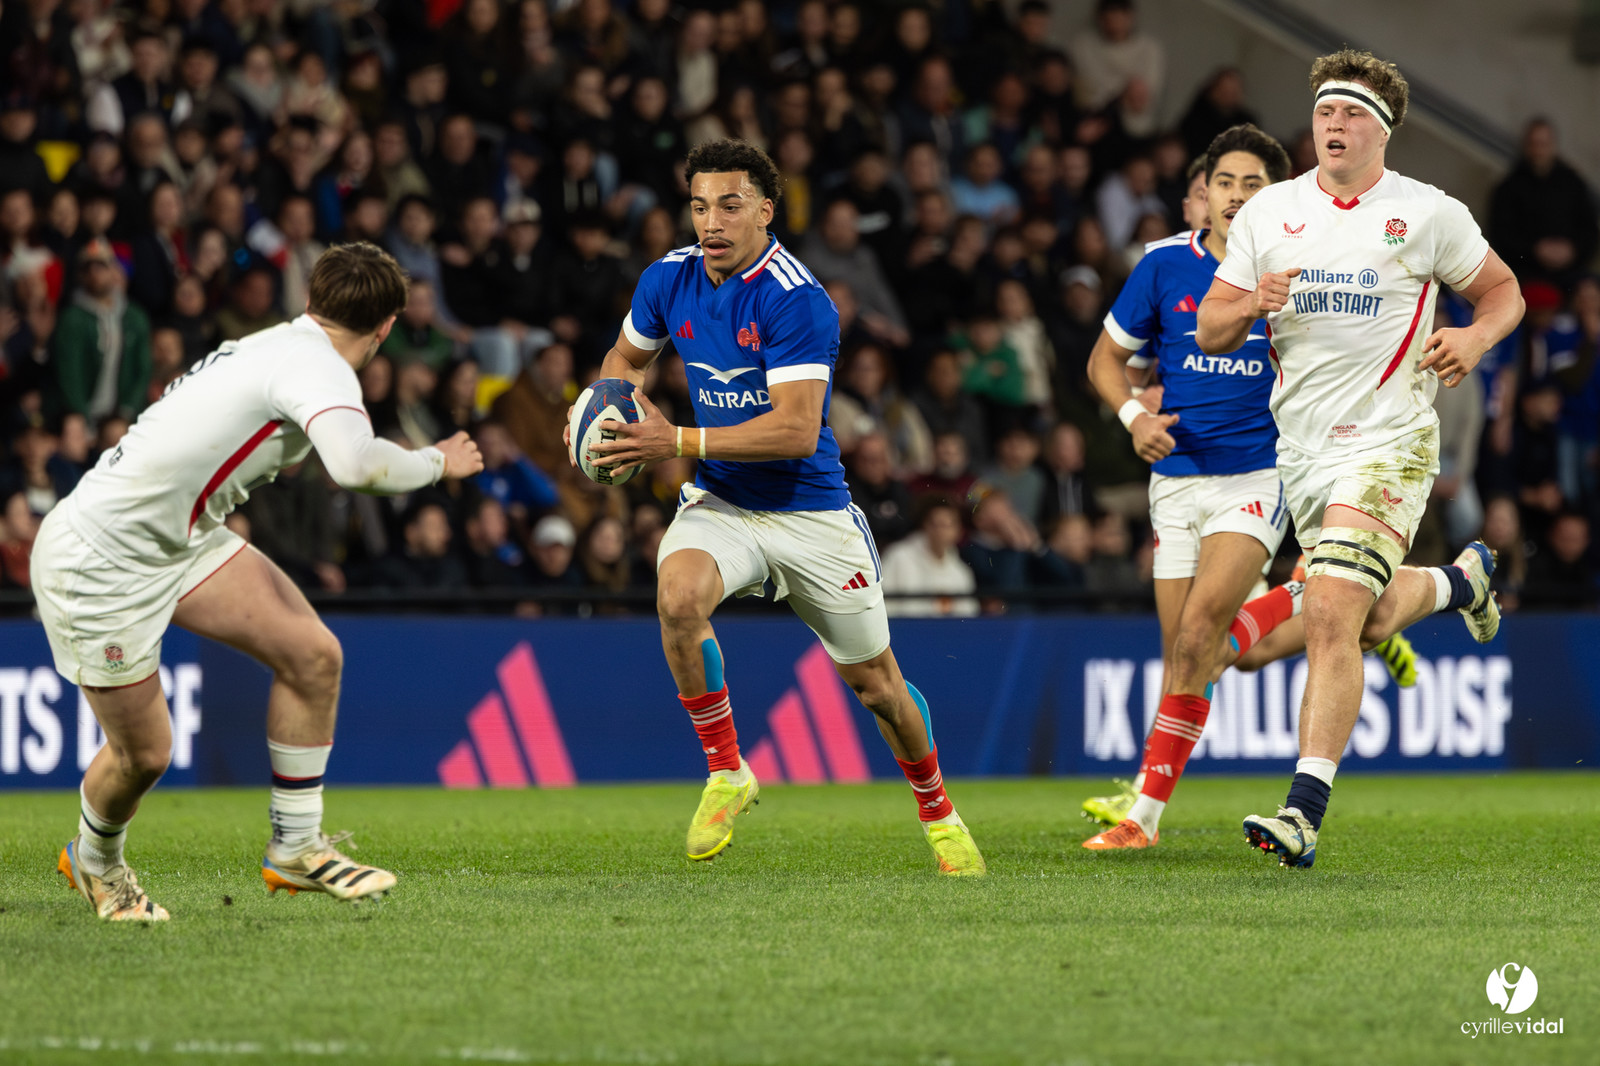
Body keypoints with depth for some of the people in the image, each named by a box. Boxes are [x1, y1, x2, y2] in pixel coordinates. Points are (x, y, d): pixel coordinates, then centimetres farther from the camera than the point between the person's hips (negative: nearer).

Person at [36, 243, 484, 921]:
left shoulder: (281, 347, 5)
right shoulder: (319, 366, -22)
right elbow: (357, 465, -41)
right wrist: (436, 463, -23)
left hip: (180, 535, 9)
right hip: (101, 555, -9)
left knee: (313, 655, -2)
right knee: (142, 754, 2)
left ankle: (296, 850, 10)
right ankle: (94, 863, 35)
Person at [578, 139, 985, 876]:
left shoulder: (798, 301, -21)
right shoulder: (669, 280, -3)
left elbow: (796, 429, -28)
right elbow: (626, 357, 18)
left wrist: (677, 442, -30)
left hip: (809, 507, -3)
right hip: (720, 503, 3)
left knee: (875, 682, 8)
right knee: (677, 595, -31)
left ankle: (938, 812, 35)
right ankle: (726, 773, -14)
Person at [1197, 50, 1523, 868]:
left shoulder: (1428, 215, -2)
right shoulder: (1268, 212, 6)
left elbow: (1502, 290, 11)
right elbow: (1209, 330, 7)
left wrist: (1474, 339, -11)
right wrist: (1250, 306, -15)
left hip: (1388, 441, -5)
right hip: (1302, 447, 5)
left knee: (1332, 617, -18)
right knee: (1371, 618, 15)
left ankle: (1305, 813, -20)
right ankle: (1461, 579, 49)